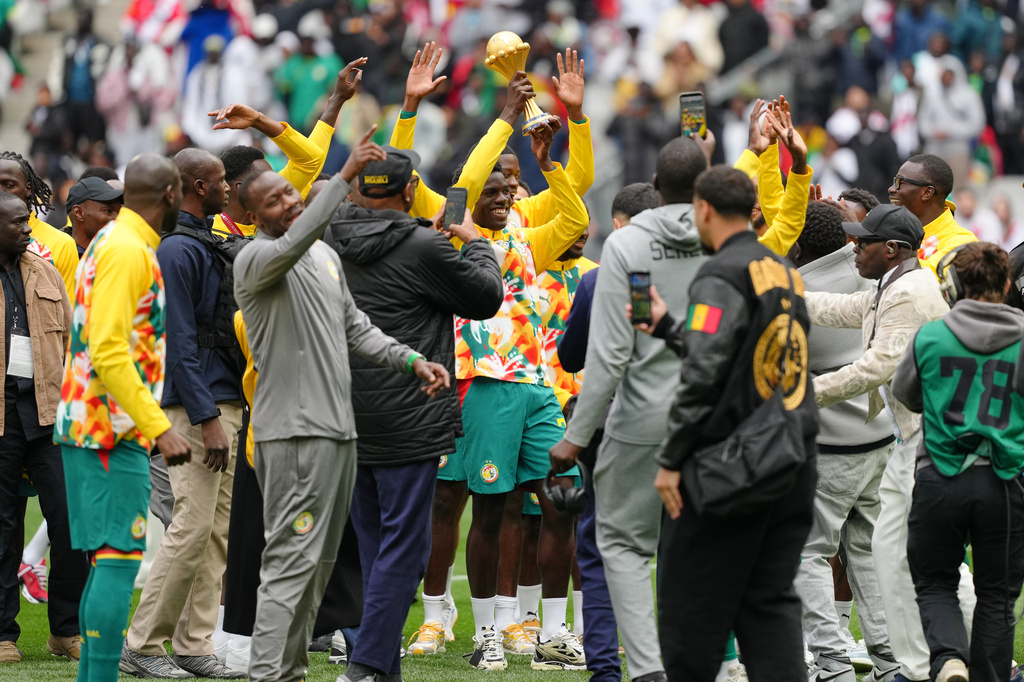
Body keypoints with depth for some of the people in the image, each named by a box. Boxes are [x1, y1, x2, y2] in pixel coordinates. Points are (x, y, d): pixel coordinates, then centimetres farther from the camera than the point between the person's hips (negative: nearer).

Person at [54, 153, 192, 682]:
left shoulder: (113, 242, 18)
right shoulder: (129, 251, -13)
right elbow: (109, 351, -22)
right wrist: (159, 427, -23)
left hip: (92, 423, 10)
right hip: (111, 429, -10)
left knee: (109, 559, 12)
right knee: (119, 558, -12)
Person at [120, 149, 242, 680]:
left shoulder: (207, 245, 17)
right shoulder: (177, 249, -12)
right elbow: (181, 341, -17)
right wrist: (206, 418, -21)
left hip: (224, 405, 10)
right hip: (197, 405, -10)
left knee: (216, 531, 7)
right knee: (192, 527, -11)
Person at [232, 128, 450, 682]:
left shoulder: (327, 257, 18)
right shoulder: (256, 259, -8)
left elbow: (355, 328, 20)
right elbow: (295, 242, -30)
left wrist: (411, 360, 5)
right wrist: (345, 176, -34)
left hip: (338, 428, 9)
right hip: (293, 432, -9)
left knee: (317, 564, 12)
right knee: (292, 561, -14)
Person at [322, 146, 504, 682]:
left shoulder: (329, 241, 2)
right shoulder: (423, 248, -14)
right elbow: (486, 297, -2)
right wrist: (475, 244, 16)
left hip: (349, 423, 7)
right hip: (407, 423, -7)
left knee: (375, 546, 15)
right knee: (402, 549, -3)